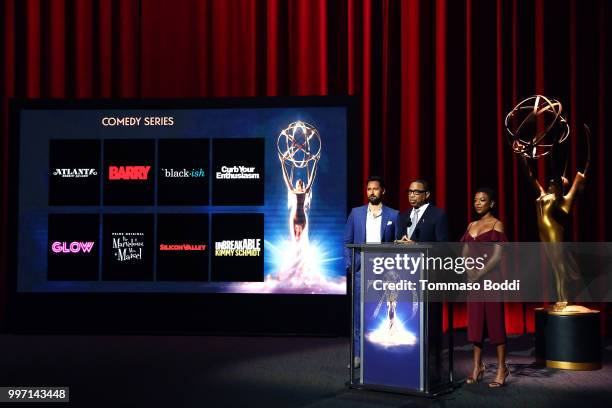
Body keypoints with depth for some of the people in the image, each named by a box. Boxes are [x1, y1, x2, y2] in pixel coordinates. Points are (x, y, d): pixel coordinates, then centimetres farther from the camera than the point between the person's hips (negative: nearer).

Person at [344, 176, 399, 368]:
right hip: (361, 270, 1)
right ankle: (358, 354, 7)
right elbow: (347, 241, 9)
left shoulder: (393, 215, 5)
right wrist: (349, 265, -2)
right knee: (359, 314, 2)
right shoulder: (356, 213, 9)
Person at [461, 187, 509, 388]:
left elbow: (498, 254, -12)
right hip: (473, 278, 6)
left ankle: (502, 368, 2)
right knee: (475, 320, 8)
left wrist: (481, 272, -16)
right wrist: (469, 270, -6)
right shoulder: (472, 225, 14)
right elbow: (465, 252, 12)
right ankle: (478, 366, 16)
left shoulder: (496, 224, -4)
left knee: (494, 320, -4)